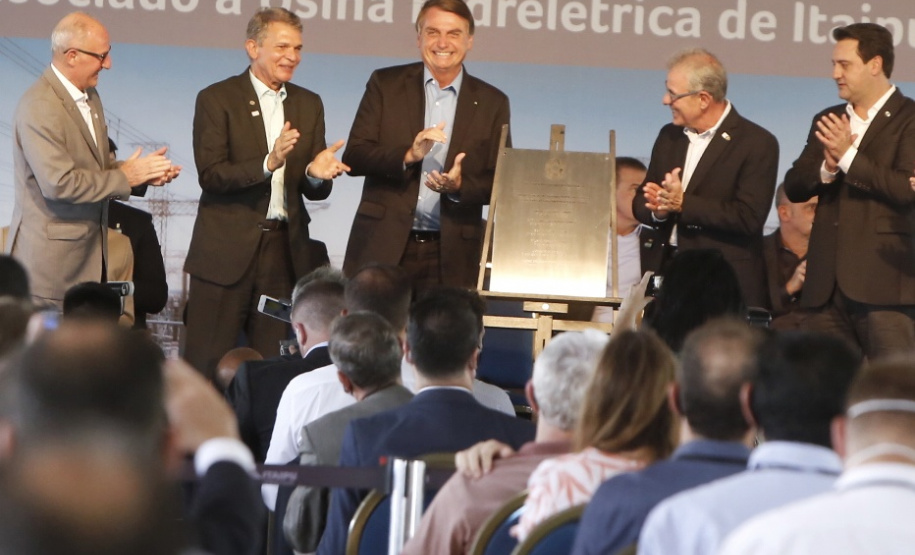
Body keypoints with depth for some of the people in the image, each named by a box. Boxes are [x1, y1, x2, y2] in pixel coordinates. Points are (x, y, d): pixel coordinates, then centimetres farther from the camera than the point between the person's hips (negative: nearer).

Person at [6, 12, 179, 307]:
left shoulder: (89, 96, 11)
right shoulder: (39, 107, -19)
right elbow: (59, 183, -24)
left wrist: (143, 173, 1)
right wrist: (124, 176, -16)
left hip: (88, 254, 8)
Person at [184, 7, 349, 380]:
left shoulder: (309, 105, 13)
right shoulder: (216, 100, -2)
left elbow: (315, 192, 10)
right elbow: (210, 174, -13)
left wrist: (315, 174, -14)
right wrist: (268, 163, -26)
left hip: (285, 251, 4)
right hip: (227, 249, -4)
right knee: (206, 364, -2)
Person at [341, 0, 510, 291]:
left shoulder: (491, 102, 8)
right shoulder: (385, 84, 7)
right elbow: (353, 156, 0)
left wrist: (459, 186, -14)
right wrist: (408, 156, -17)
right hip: (384, 248, 0)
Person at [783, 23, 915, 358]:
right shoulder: (827, 121, 17)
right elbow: (794, 188, 10)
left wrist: (849, 156, -17)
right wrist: (826, 167, -10)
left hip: (883, 283, -6)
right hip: (828, 283, 6)